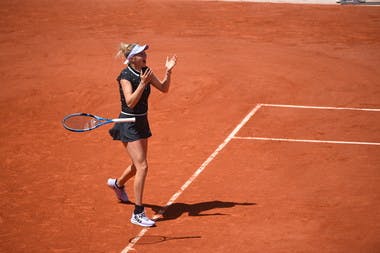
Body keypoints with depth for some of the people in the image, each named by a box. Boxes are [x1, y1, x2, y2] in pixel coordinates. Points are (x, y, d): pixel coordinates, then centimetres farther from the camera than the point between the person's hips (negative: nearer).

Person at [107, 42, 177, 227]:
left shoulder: (145, 71, 2)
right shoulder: (125, 76, -19)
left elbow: (164, 88, 8)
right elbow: (131, 102, -29)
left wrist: (168, 72, -6)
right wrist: (143, 83, -37)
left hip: (142, 122, 8)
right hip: (128, 125, -8)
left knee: (138, 165, 22)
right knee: (142, 167, -14)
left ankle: (117, 183, 54)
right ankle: (138, 214, -9)